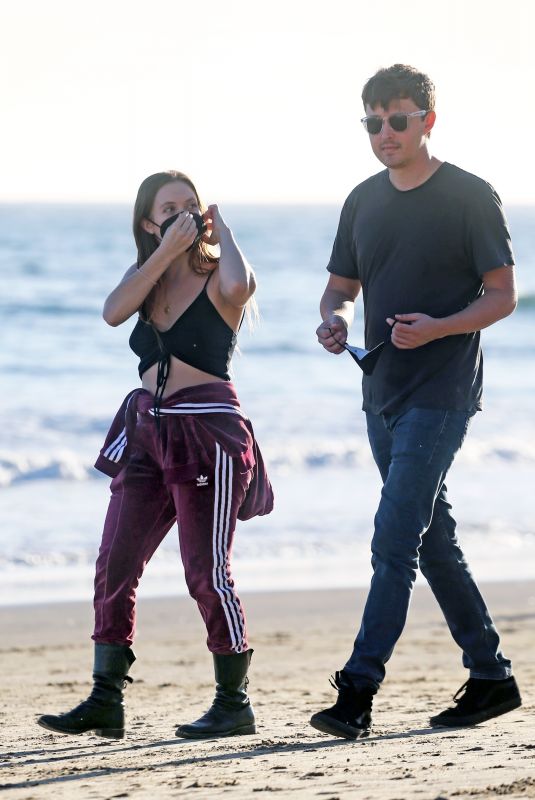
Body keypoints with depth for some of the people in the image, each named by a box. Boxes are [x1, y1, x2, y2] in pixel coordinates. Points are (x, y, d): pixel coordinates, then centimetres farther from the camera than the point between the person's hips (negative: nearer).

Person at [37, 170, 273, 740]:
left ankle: (234, 703, 5)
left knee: (206, 572, -5)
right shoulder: (146, 277, 12)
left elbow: (238, 286, -30)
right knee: (114, 564, 0)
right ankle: (105, 702, 4)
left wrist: (219, 229, -12)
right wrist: (167, 250, -10)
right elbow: (114, 311, -9)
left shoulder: (216, 277, -4)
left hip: (207, 432, -6)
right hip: (147, 432, 6)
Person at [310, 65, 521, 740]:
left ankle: (358, 690, -18)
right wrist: (336, 319, -5)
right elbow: (341, 286, 19)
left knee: (394, 540, -14)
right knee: (433, 542, 12)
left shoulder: (470, 197, -6)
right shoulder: (364, 202, 12)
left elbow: (502, 296, -6)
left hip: (440, 394, -7)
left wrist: (437, 327, -22)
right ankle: (491, 677, 22)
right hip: (382, 393, 7)